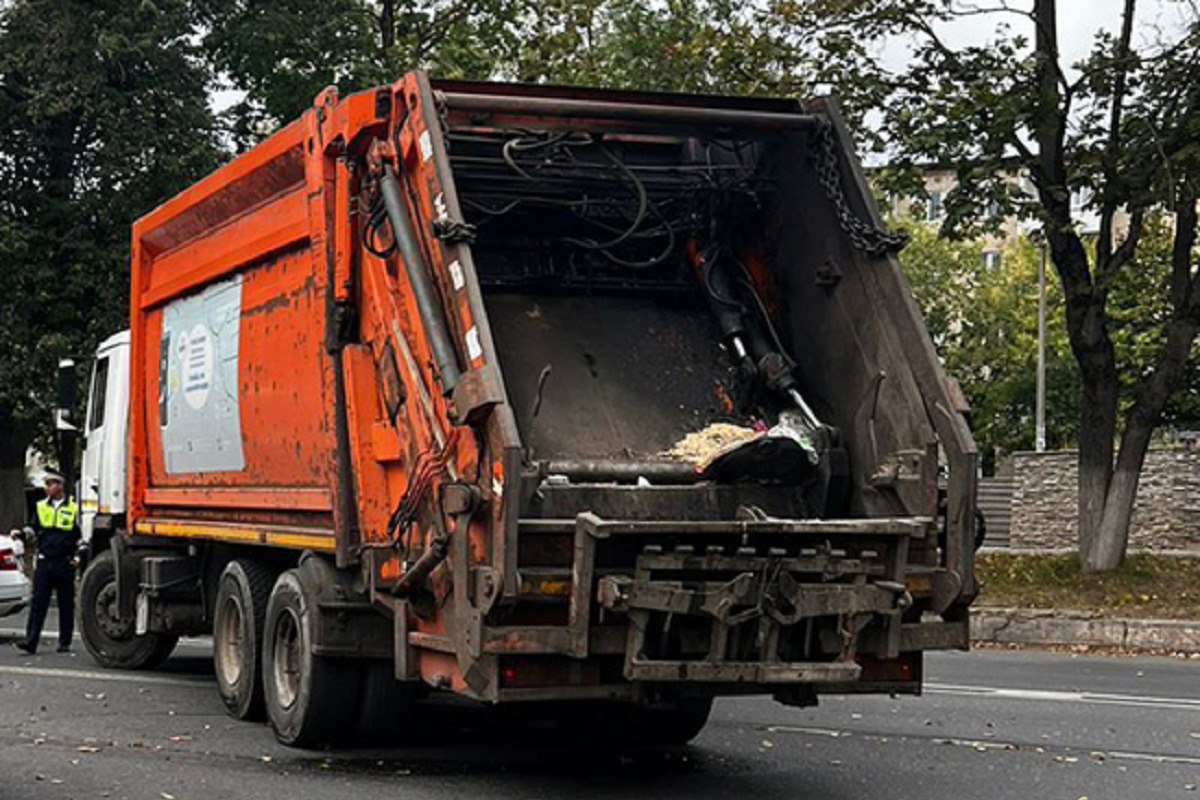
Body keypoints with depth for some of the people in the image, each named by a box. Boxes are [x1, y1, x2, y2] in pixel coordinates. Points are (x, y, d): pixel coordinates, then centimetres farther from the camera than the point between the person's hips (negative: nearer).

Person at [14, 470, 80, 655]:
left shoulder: (73, 508, 2)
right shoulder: (41, 507, 12)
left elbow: (80, 535, 5)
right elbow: (33, 527, 13)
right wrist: (24, 533, -8)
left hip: (65, 563, -2)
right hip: (44, 561, 2)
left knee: (66, 604, 5)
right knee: (38, 602, -5)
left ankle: (65, 642, 13)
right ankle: (30, 641, -9)